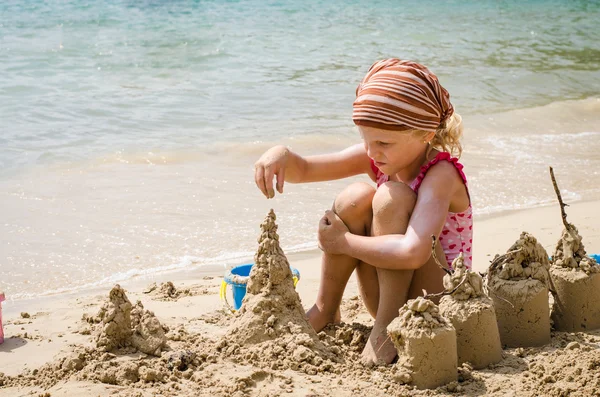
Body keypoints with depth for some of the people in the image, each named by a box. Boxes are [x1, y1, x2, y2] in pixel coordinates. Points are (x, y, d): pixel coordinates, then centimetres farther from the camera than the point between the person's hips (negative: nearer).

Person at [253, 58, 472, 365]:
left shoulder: (441, 173, -24)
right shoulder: (380, 157, -3)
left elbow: (413, 252, -40)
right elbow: (304, 170, 0)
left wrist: (343, 242, -26)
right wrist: (282, 155, -24)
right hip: (389, 298, 6)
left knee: (392, 197, -28)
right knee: (355, 198, -18)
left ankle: (387, 324, -22)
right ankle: (325, 310, -5)